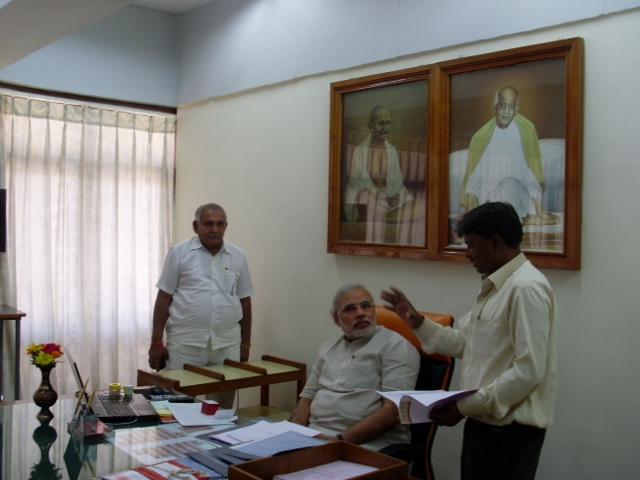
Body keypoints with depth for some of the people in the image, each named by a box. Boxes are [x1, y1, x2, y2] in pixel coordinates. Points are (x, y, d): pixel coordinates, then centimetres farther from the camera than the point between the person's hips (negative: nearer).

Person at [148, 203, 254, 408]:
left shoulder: (238, 256, 9)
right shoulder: (179, 252, 2)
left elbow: (244, 301, 12)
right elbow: (164, 298, 1)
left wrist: (245, 344, 11)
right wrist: (156, 342, -2)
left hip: (227, 345, 2)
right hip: (185, 344, -2)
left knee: (224, 406, 8)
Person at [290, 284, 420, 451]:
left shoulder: (396, 346, -3)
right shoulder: (328, 348, 18)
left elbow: (393, 411, -13)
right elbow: (307, 398, 18)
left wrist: (340, 439, -19)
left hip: (367, 444, -6)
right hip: (315, 437, 6)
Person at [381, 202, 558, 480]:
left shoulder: (526, 288, -19)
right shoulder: (494, 287, 13)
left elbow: (529, 371, -24)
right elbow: (463, 343, 14)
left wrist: (465, 406, -21)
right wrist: (417, 323, 5)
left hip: (510, 429, -9)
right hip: (485, 421, 9)